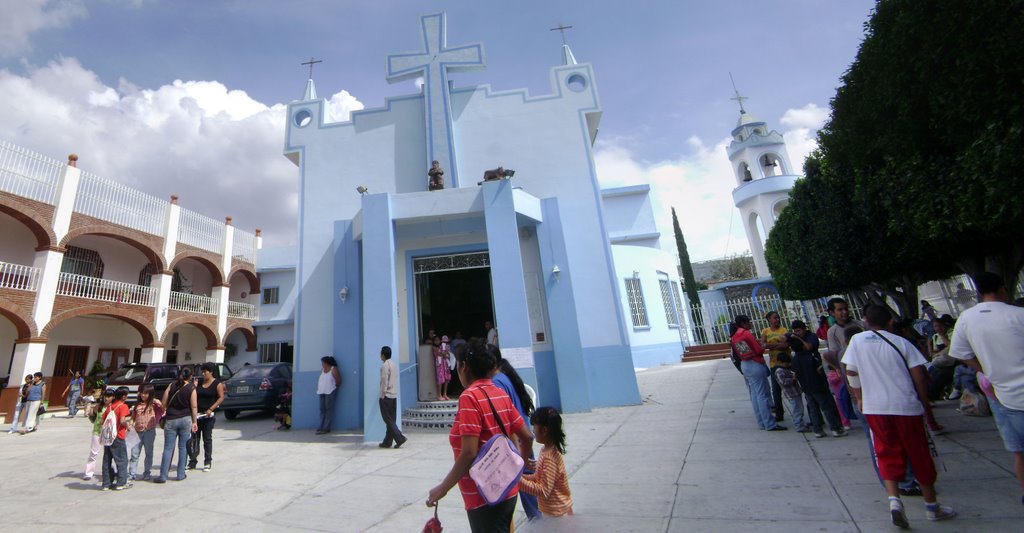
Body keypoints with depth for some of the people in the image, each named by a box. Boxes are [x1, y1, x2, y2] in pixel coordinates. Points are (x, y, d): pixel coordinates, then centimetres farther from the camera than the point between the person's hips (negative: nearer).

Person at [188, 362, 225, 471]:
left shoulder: (217, 384, -4)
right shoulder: (198, 382, 8)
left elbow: (221, 398, -9)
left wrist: (211, 409, -17)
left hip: (208, 415, -3)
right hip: (196, 413, 3)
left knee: (207, 438, 4)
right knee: (194, 438, 4)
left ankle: (208, 462, 14)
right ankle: (192, 462, 16)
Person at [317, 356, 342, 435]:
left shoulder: (333, 369, -8)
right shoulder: (323, 370, 13)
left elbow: (338, 381, -7)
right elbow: (320, 381, 18)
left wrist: (334, 387, 4)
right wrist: (319, 388, 6)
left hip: (330, 392, -7)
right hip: (321, 392, 7)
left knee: (329, 410, -5)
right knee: (322, 410, 6)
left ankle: (326, 428, -4)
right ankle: (321, 427, 10)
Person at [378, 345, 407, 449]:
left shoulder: (384, 365, -13)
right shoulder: (393, 365, 13)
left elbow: (384, 381, -18)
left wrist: (382, 395, -13)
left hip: (386, 396, -8)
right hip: (394, 396, 8)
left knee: (388, 420, -3)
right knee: (391, 420, 10)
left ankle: (400, 438, -9)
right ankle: (387, 442, 16)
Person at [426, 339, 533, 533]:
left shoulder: (469, 397, -20)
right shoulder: (501, 394, 1)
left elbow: (469, 454, -24)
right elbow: (527, 437, 5)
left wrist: (442, 488, -13)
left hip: (485, 498, -7)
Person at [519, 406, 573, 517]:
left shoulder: (548, 457, -29)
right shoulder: (547, 450, -2)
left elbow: (543, 491, -27)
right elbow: (541, 477, 8)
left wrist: (519, 480, -28)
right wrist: (525, 477, -4)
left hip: (556, 513, -8)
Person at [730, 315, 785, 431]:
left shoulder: (734, 338, 8)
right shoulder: (747, 333, -13)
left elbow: (738, 354, 10)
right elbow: (759, 350, -13)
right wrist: (762, 345, 8)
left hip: (744, 365, 8)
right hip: (755, 365, -8)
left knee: (754, 395, 13)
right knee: (762, 395, -3)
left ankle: (762, 422, 20)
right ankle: (770, 424, 2)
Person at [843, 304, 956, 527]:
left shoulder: (857, 340, 0)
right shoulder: (901, 342, 0)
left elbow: (851, 372, 3)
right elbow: (918, 373, -4)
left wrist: (860, 399, 16)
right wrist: (924, 401, 9)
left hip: (874, 408, -1)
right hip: (906, 406, 1)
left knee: (887, 454, 9)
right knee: (919, 455, 15)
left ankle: (894, 499, -6)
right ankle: (932, 505, 27)